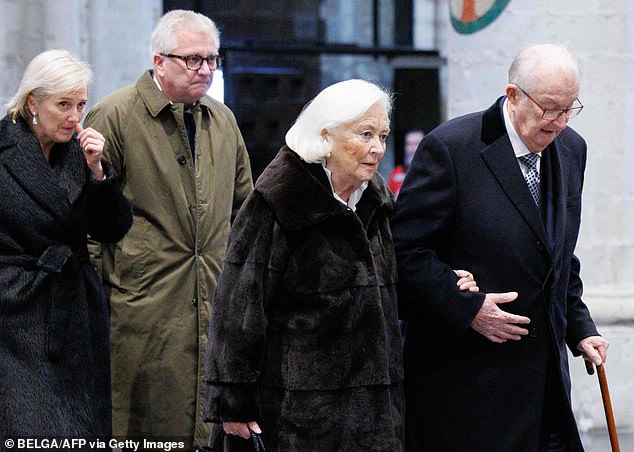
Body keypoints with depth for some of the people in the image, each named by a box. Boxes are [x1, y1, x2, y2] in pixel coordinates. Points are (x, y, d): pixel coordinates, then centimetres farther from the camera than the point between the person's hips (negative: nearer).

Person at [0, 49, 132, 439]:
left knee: (83, 431, 4)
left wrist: (97, 171, -7)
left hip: (77, 314, 5)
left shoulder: (79, 152, 8)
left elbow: (112, 232, 5)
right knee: (31, 432, -12)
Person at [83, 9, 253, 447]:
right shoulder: (114, 116, -4)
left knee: (212, 425, 6)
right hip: (144, 305, -5)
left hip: (215, 305, 6)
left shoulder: (224, 121, 14)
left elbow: (243, 210, 23)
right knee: (146, 421, -3)